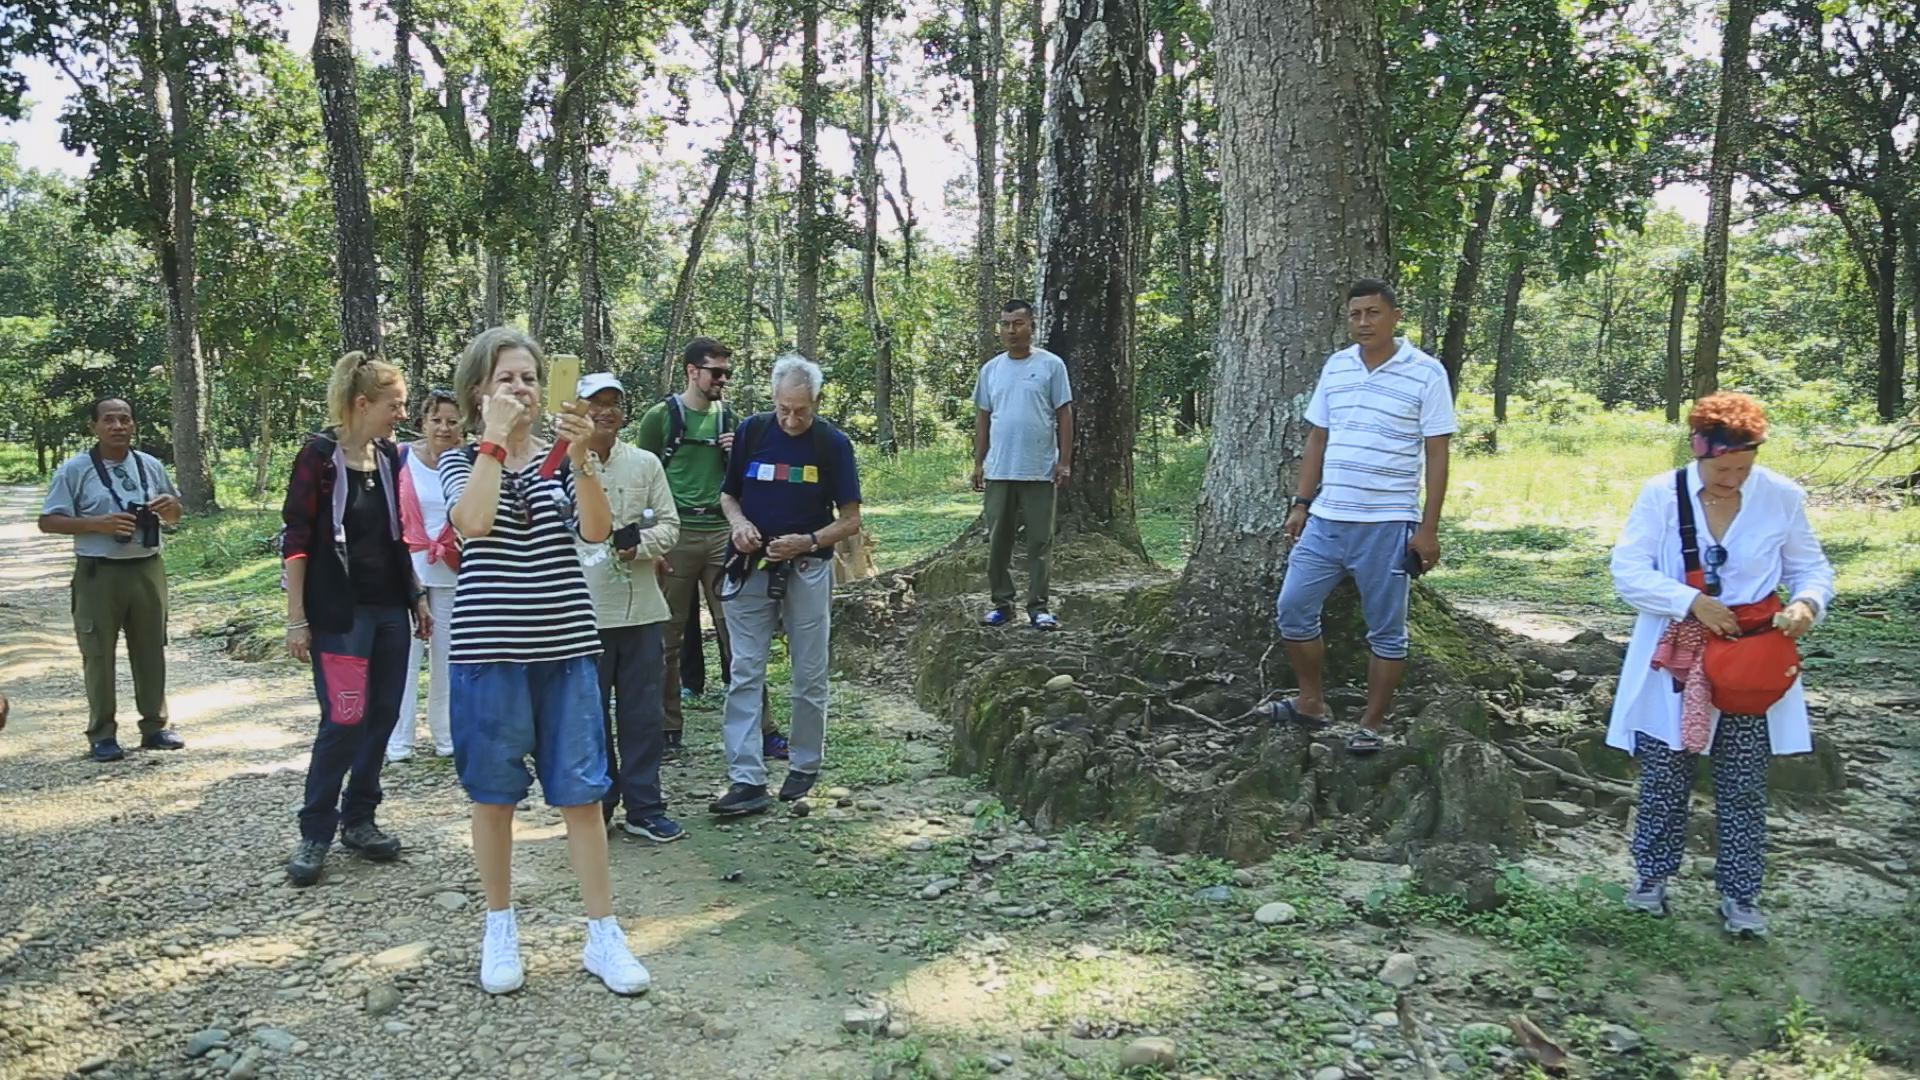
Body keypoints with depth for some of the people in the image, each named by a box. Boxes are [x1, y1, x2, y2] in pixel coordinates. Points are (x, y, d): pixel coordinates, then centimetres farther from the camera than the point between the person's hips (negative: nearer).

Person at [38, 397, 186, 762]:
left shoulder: (151, 466, 9)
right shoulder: (75, 469, -4)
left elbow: (174, 517, 19)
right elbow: (48, 521, -6)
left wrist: (170, 506, -5)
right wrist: (97, 524, -20)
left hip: (147, 569, 4)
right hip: (98, 574, -4)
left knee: (150, 650, 9)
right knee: (99, 654, 2)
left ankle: (154, 726, 19)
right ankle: (102, 734, 10)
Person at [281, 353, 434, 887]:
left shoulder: (389, 457, 8)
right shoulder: (319, 455, -10)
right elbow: (296, 538, -10)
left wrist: (417, 596, 14)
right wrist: (296, 618, -13)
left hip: (390, 608, 7)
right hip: (340, 612, -6)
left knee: (383, 714, 7)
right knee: (344, 720, -8)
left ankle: (358, 818, 21)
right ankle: (315, 834, 6)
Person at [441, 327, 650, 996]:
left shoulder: (559, 459, 7)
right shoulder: (462, 462, 2)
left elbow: (596, 532, -10)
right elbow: (473, 522, -20)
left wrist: (580, 459, -23)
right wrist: (495, 438, -15)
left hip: (566, 646, 1)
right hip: (490, 649, -1)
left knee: (581, 792, 3)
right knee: (493, 794, 9)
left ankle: (603, 933, 12)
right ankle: (500, 929, 26)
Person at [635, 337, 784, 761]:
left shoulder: (728, 416, 12)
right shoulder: (661, 416, 0)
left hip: (721, 532, 3)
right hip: (676, 534, -3)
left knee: (736, 633, 1)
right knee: (668, 637, 4)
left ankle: (760, 728, 4)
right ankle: (668, 729, 15)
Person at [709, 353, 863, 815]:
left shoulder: (833, 444, -6)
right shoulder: (751, 431, 0)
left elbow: (850, 521, -3)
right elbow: (728, 495, 11)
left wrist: (808, 542, -19)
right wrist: (739, 523, -10)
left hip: (807, 570, -1)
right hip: (751, 569, 2)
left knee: (810, 677, 7)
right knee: (744, 673, -2)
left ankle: (805, 768, 24)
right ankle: (746, 780, 0)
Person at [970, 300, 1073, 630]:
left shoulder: (1051, 365, -2)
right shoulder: (991, 369, 9)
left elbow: (1064, 415, -2)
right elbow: (983, 418, 13)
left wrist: (1065, 463, -7)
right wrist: (978, 463, 9)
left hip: (1040, 472, -3)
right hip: (998, 472, 4)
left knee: (1040, 542, 2)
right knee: (998, 541, 8)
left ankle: (1038, 607, 9)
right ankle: (1002, 603, 18)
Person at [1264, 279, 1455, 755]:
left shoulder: (1426, 373, -6)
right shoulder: (1335, 367, 8)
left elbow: (1436, 455, -6)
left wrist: (1428, 528, -10)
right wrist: (1301, 504, 10)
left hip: (1387, 525, -5)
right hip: (1326, 519, 5)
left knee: (1385, 630, 5)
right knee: (1293, 608, 7)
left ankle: (1372, 725, 17)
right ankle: (1311, 702, 24)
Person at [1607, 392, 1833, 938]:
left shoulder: (1782, 498, -4)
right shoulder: (1661, 494, -7)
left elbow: (1811, 568, 4)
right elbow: (1628, 570, -11)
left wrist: (1807, 602, -18)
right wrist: (1692, 601, -22)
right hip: (1674, 663, 0)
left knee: (1744, 787, 7)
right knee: (1664, 777, 10)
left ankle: (1739, 894, 21)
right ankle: (1652, 875, 28)